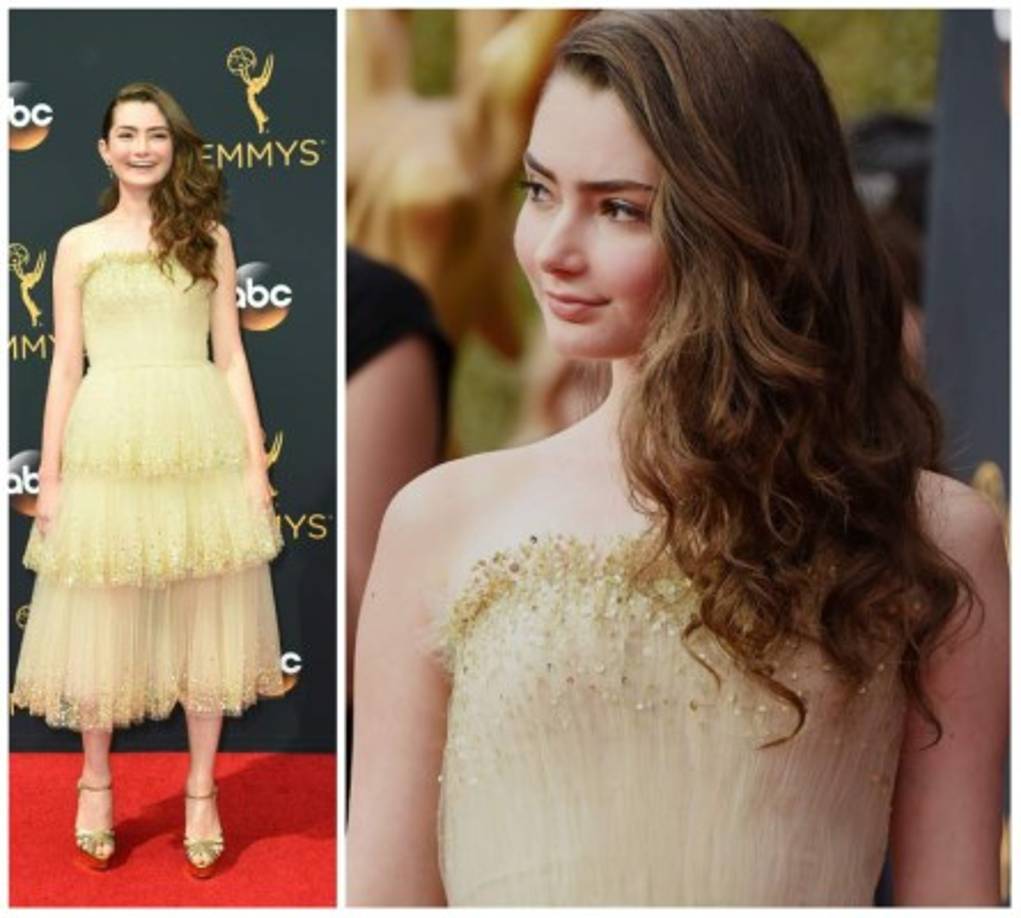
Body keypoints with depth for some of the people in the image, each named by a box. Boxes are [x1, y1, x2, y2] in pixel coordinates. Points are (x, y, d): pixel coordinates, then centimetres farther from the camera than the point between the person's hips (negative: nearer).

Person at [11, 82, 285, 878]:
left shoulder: (208, 238, 8)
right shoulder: (79, 245, 7)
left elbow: (230, 355, 6)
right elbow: (66, 366, 6)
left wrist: (255, 460, -1)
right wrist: (50, 474, 1)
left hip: (200, 445, 0)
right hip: (107, 446, 0)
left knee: (207, 618, 6)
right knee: (99, 619, 7)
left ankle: (202, 791, 21)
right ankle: (97, 782, 26)